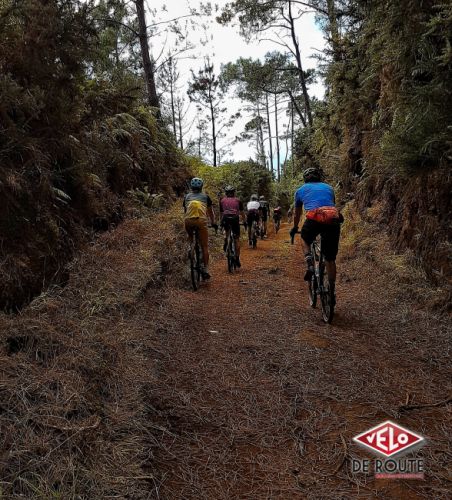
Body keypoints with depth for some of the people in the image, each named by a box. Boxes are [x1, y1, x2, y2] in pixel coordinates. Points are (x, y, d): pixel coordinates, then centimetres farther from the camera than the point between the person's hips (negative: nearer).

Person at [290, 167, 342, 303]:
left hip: (314, 218, -2)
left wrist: (294, 228, 53)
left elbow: (297, 214, 37)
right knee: (330, 259, 14)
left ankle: (309, 265, 6)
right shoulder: (328, 188, 31)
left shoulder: (301, 190, 26)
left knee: (305, 239, 31)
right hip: (333, 219, 2)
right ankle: (332, 290, 18)